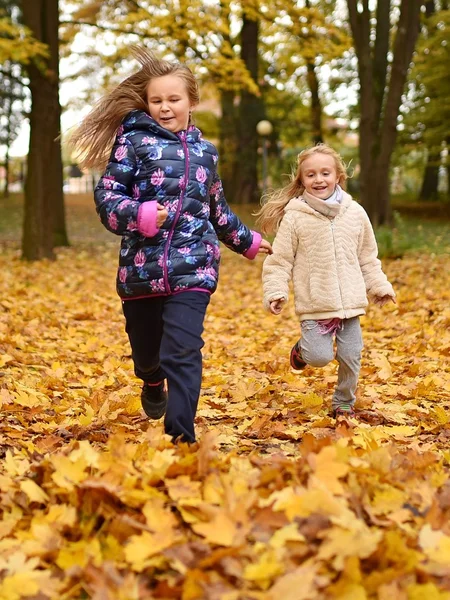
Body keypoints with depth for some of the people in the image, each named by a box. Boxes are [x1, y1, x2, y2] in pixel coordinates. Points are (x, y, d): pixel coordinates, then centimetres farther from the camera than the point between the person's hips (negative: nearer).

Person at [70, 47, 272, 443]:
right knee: (145, 351, 14)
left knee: (183, 353, -13)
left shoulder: (203, 150, 14)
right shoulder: (133, 140, 1)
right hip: (141, 268, -1)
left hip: (193, 268, 1)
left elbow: (217, 209, 28)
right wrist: (141, 215, -25)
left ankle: (181, 437, -9)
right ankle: (154, 385, 50)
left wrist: (247, 241, 37)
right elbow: (107, 197, -6)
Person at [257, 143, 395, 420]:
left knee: (351, 356, 3)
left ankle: (344, 404, 26)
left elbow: (368, 258, 16)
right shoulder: (294, 216, -5)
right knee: (320, 357, -13)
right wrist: (276, 291, -12)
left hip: (350, 303, 3)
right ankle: (303, 349, 22)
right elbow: (280, 260, -3)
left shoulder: (355, 213, 5)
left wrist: (379, 286, 15)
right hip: (314, 304, -3)